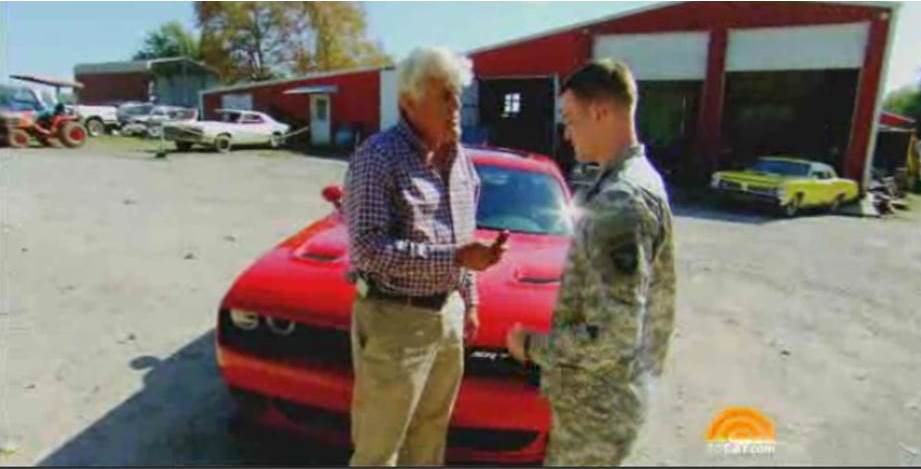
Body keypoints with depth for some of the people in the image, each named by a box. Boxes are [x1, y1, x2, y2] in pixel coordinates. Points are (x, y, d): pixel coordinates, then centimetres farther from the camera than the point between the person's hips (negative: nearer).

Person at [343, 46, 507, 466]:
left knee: (431, 432, 23)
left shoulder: (458, 156, 7)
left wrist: (469, 299, 15)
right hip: (393, 318, -7)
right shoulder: (378, 157, -18)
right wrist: (455, 259, -28)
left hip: (448, 312, 7)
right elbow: (368, 248, -24)